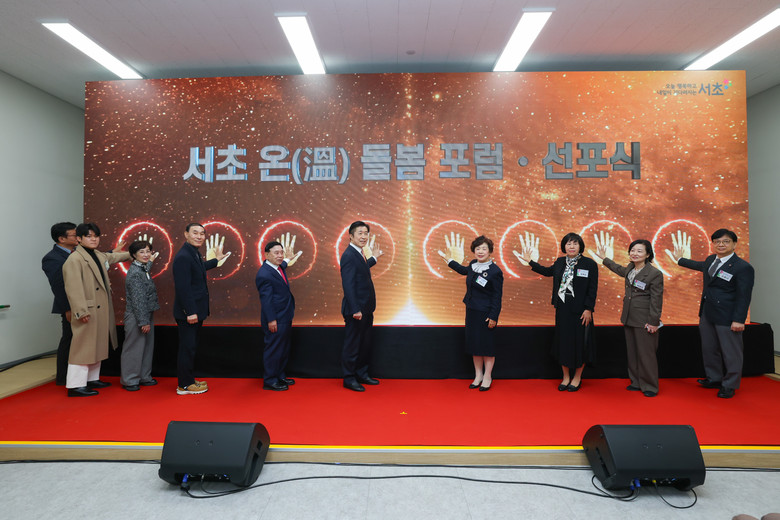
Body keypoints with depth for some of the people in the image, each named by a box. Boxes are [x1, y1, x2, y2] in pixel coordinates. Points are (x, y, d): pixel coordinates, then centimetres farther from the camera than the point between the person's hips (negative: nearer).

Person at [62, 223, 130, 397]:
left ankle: (92, 379, 28)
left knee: (97, 345, 16)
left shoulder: (99, 256, 13)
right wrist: (81, 311, -24)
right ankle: (75, 385, 3)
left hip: (101, 310, 10)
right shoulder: (74, 259, -14)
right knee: (83, 346, -5)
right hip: (88, 312, -10)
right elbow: (73, 288, -20)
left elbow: (112, 257, 37)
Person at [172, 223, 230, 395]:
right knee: (187, 348, 0)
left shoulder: (194, 254, 12)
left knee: (190, 348, 17)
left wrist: (216, 260, 51)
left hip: (195, 311, 10)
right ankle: (184, 386, 12)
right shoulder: (183, 257, -19)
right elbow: (183, 288, -23)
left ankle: (189, 380, 29)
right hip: (188, 313, -10)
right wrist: (190, 312, -24)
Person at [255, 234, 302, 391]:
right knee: (273, 350, 2)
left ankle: (280, 376, 32)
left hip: (285, 318, 10)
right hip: (275, 320, -10)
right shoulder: (264, 274, -20)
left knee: (284, 349, 19)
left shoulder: (280, 267, 9)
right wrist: (271, 320, -20)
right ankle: (269, 381, 15)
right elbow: (266, 299, -21)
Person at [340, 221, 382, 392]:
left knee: (365, 344, 18)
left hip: (365, 310, 10)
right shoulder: (348, 255, -18)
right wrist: (355, 310, -24)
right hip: (356, 310, -10)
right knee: (352, 345, 4)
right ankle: (349, 379, 17)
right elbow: (348, 285, -22)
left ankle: (362, 374, 32)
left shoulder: (359, 254, 12)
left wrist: (373, 258, 30)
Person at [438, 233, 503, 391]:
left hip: (486, 314, -7)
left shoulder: (495, 271, -15)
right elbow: (464, 271, 29)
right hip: (471, 311, 7)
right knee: (474, 344, 13)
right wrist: (449, 260, 34)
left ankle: (487, 377, 19)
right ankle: (478, 375, 28)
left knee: (487, 345, 4)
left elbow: (497, 297, -14)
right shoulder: (473, 265, 4)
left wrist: (493, 316, -16)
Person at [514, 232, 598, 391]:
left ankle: (577, 377, 25)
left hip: (580, 310, -4)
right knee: (563, 341, 10)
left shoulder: (590, 264, -6)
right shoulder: (560, 262, 6)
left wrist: (588, 309, -14)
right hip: (562, 309, 4)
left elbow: (593, 289, -8)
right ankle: (566, 376, 26)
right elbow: (547, 271, 25)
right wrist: (530, 261, 25)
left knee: (579, 342, 6)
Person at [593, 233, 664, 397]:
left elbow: (656, 300, -13)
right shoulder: (630, 268, 9)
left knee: (646, 354, 1)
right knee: (631, 353, 14)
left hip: (644, 321, -7)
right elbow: (620, 270, 35)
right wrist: (604, 258, 38)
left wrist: (653, 322, -14)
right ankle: (636, 382, 26)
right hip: (628, 319, 8)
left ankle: (650, 387, 15)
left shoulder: (655, 274, -13)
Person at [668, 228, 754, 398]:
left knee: (730, 353, 4)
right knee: (709, 349, 16)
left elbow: (744, 297, -14)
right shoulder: (710, 260, 11)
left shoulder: (743, 268, -11)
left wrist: (738, 320, -19)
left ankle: (729, 386, 19)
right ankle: (714, 379, 32)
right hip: (707, 315, 7)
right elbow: (701, 266, 36)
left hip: (727, 319, -7)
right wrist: (680, 260, 49)